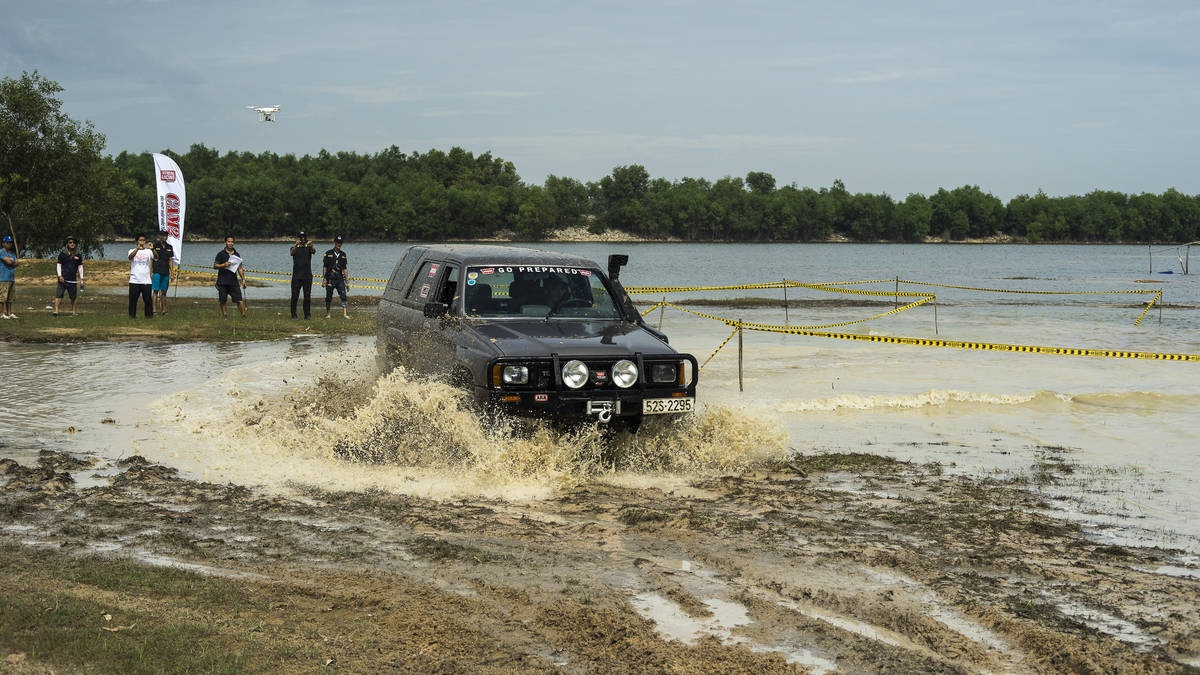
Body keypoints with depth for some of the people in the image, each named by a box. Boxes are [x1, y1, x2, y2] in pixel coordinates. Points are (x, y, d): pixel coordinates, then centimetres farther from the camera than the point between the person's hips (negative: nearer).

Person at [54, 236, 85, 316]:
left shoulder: (78, 255, 9)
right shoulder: (62, 254, 3)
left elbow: (80, 267, 13)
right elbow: (59, 265, 4)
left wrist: (81, 279, 10)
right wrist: (60, 276, -7)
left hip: (73, 279, 2)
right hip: (63, 278, -2)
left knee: (74, 296, 7)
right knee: (59, 294, -10)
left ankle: (73, 311, 18)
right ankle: (56, 310, -14)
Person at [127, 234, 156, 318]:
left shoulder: (148, 251, 6)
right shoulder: (132, 251, 4)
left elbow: (155, 257, -14)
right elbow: (130, 256, -20)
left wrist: (152, 249, -35)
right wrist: (138, 248, -37)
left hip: (146, 280, 0)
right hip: (134, 280, 0)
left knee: (148, 299, 0)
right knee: (133, 299, 3)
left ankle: (149, 314, 10)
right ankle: (132, 315, 12)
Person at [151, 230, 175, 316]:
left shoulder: (169, 247, 12)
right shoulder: (155, 246, -2)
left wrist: (172, 273, 9)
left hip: (166, 273, 4)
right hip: (157, 272, -4)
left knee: (164, 292, 8)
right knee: (156, 291, -6)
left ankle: (163, 309, 12)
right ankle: (154, 309, -6)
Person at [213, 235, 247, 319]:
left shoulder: (236, 255, 10)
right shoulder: (221, 254, 0)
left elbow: (240, 268, 13)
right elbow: (215, 265, -1)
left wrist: (243, 279, 6)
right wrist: (223, 265, -18)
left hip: (234, 280, 2)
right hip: (222, 281, -2)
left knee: (239, 299, -8)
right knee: (222, 300, 5)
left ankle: (243, 314, -8)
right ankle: (224, 314, 19)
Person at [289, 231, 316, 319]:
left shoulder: (308, 247, 7)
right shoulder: (295, 248, 6)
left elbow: (314, 251, -16)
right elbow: (292, 253, -18)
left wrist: (311, 245, -40)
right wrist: (296, 245, -39)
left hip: (307, 276, 1)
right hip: (296, 276, -1)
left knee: (307, 296, 2)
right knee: (295, 296, -2)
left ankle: (307, 314, 8)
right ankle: (293, 314, 3)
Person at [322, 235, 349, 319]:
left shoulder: (343, 254, 11)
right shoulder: (328, 253, 1)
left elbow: (345, 268, 12)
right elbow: (325, 267, 1)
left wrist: (347, 280, 8)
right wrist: (324, 278, -6)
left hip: (340, 279, 2)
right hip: (330, 279, -2)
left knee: (343, 295, -11)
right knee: (329, 297, 4)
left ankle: (344, 313, -16)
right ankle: (327, 313, 19)